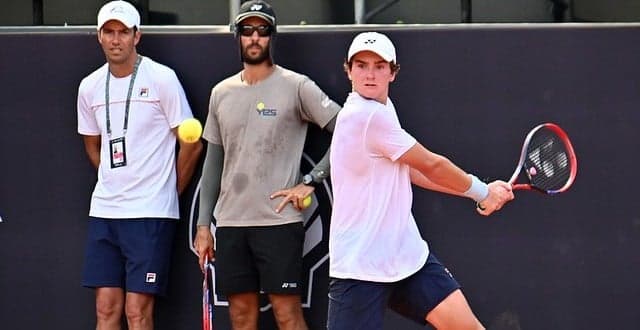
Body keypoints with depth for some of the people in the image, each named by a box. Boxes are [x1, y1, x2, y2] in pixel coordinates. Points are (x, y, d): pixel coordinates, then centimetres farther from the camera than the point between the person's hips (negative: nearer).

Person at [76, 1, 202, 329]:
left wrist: (169, 191, 5)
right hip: (103, 211, 5)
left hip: (150, 213, -5)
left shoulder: (162, 79, -7)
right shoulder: (89, 87, 8)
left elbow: (191, 143, -3)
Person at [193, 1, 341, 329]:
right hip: (230, 223, 5)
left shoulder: (296, 86, -3)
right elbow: (213, 161, 16)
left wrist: (310, 181, -11)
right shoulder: (221, 93, 12)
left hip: (279, 221, -5)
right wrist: (203, 225, 12)